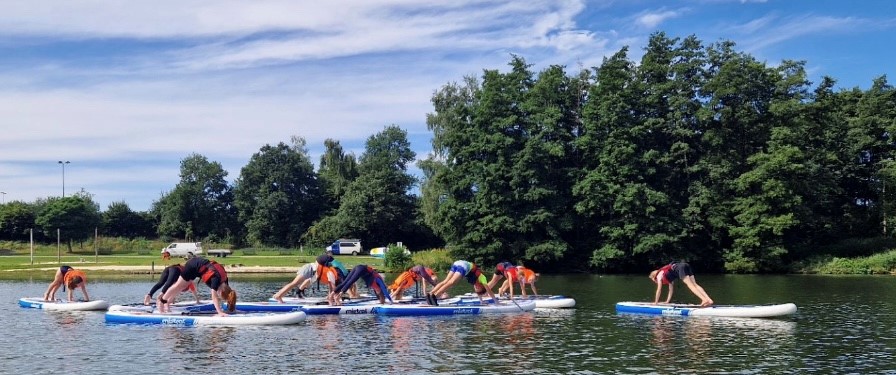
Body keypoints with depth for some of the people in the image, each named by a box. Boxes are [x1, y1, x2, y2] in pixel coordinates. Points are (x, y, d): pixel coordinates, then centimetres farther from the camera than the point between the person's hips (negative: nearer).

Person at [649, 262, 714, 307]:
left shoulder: (659, 276, 15)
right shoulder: (668, 276, 36)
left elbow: (659, 290, 14)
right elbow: (671, 289, 39)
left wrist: (655, 302, 19)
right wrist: (668, 301, 41)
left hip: (679, 268, -7)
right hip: (686, 265, 7)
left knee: (690, 285, -15)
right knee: (695, 284, -1)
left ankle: (704, 299, -30)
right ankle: (709, 300, -14)